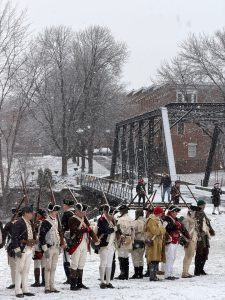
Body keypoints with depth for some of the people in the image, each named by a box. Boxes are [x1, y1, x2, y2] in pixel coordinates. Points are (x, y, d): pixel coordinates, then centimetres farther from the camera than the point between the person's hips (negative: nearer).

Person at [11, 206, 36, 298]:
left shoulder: (29, 223, 16)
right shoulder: (18, 224, -11)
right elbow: (14, 238, -15)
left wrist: (32, 242, 15)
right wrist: (17, 250, -20)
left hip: (29, 250, 8)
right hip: (22, 250, -8)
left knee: (26, 270, 12)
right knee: (19, 270, -3)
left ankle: (25, 289, 19)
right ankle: (18, 291, 1)